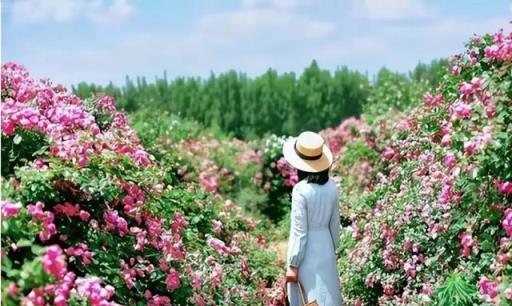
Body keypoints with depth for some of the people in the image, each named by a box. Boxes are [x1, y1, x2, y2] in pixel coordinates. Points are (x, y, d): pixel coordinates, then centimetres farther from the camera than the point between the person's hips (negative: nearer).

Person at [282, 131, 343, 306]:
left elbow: (299, 232, -18)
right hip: (325, 246, 5)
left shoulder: (300, 190, -21)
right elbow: (335, 225, 5)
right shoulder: (331, 187, -5)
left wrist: (293, 264, -10)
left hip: (306, 250, -4)